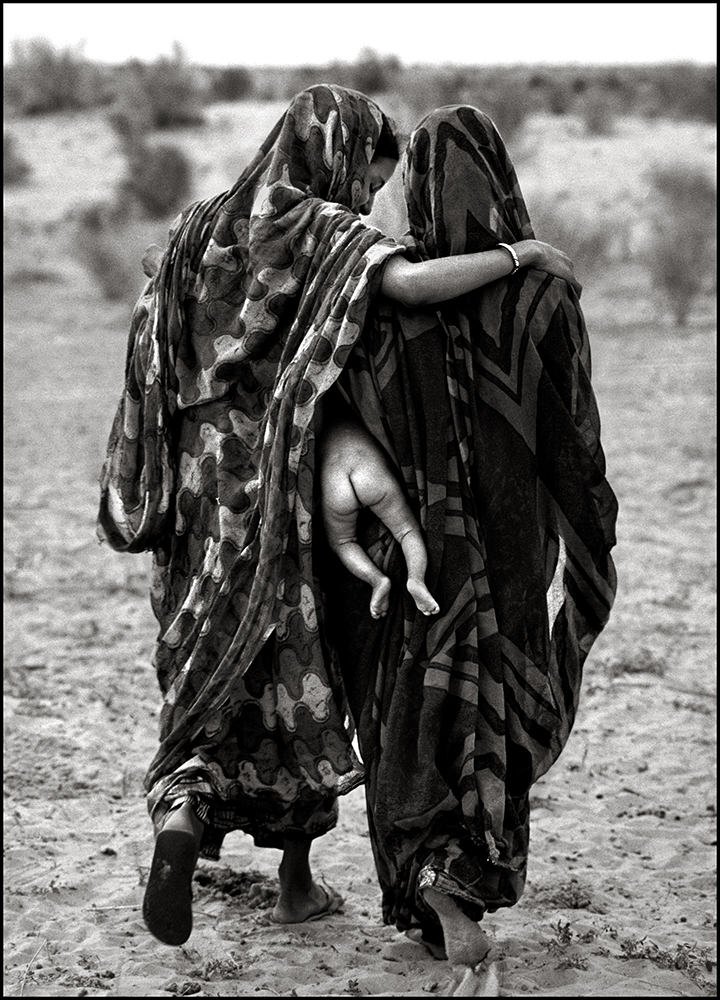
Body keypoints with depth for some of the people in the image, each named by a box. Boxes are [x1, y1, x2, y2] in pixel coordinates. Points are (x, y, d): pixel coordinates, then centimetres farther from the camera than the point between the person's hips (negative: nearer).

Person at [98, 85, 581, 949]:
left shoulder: (194, 232, 8)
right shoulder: (326, 233, -10)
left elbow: (150, 367, 7)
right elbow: (415, 284, -29)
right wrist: (520, 253, -15)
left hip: (201, 489, 4)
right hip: (289, 492, -4)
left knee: (212, 680, 15)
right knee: (299, 681, 11)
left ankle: (183, 813, -11)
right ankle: (296, 882, 19)